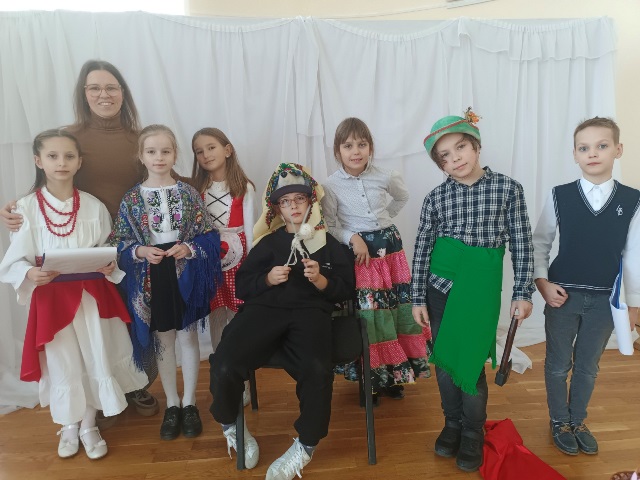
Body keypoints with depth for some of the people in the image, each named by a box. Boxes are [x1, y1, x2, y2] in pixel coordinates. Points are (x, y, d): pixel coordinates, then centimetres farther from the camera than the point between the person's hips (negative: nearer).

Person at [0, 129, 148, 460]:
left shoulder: (93, 206, -1)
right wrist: (30, 274, -25)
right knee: (62, 362, 11)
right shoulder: (27, 207, -6)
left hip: (91, 294, 1)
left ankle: (89, 426, 31)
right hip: (51, 296, -1)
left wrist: (110, 265, -16)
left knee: (95, 358, 9)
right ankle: (69, 427, 35)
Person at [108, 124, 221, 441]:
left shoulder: (188, 193, -3)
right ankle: (172, 405, 29)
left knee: (188, 338, 9)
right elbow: (119, 244, 1)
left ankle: (189, 403, 27)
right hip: (150, 279, 1)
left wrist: (188, 248, -19)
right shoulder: (131, 198, -1)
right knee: (163, 341, 13)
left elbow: (208, 236, -2)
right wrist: (140, 251, -17)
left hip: (186, 275, -1)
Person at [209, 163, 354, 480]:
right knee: (223, 367, -25)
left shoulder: (328, 243, 19)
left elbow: (345, 290, 13)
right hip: (265, 308, 1)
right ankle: (230, 425, 10)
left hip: (310, 310, -1)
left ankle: (305, 446, -6)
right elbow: (241, 286, 16)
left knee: (317, 370, -34)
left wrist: (320, 280, -6)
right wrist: (267, 279, -2)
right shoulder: (268, 242, 21)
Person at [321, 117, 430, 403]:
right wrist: (353, 238, -19)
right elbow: (329, 225, -5)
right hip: (357, 252, -3)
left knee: (398, 306, 9)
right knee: (366, 315, 1)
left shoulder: (386, 177, -2)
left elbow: (402, 197, 18)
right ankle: (371, 377, 20)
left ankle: (393, 372, 28)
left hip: (389, 246, 3)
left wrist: (383, 220, 8)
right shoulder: (332, 186, -8)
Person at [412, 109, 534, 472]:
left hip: (481, 287, -2)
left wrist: (523, 292, -2)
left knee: (471, 361, 2)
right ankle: (453, 424, 35)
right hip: (441, 284, 3)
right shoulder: (436, 197, 0)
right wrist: (418, 298, 2)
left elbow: (523, 244, 0)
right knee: (444, 360, 12)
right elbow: (422, 249, 2)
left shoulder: (508, 188, -3)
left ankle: (473, 435, 26)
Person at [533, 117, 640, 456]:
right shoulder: (560, 196, -9)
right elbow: (539, 242, -1)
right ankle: (559, 422, 34)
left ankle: (577, 421, 39)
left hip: (604, 300, 1)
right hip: (562, 296, -1)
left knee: (588, 366, 17)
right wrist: (542, 282, -10)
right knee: (558, 364, 13)